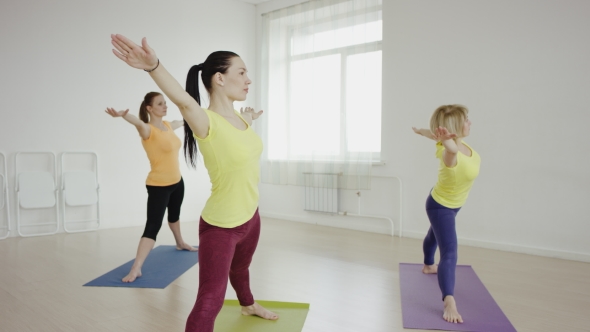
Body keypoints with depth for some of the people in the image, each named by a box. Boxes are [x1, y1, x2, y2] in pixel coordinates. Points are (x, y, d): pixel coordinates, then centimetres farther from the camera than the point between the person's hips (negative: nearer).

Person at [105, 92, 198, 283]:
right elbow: (139, 123, -42)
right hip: (158, 186, -8)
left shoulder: (168, 125, 4)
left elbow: (182, 122, 28)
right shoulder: (148, 130, -18)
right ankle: (136, 269, -15)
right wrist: (123, 116, -64)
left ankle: (180, 243, 53)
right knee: (153, 226, -15)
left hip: (177, 182, 8)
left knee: (174, 214, 29)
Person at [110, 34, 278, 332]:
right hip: (220, 226, -8)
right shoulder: (206, 122, -26)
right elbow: (183, 100, -47)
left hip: (250, 216, 8)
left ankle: (248, 305, 63)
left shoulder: (238, 117, -2)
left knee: (241, 267, 34)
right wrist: (154, 66, -65)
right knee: (210, 302, -8)